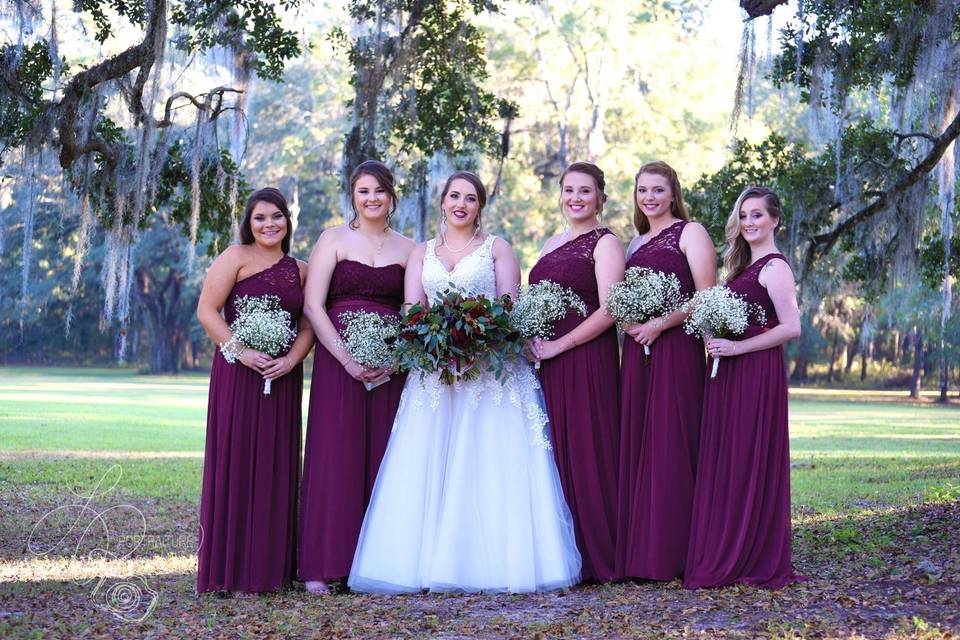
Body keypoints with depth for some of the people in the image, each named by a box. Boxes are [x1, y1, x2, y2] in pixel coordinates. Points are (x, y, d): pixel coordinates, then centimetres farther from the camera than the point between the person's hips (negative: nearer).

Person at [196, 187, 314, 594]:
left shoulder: (300, 270, 14)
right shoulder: (236, 258, 0)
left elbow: (307, 326, 10)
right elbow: (207, 310, -7)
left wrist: (291, 360, -8)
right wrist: (240, 351, -17)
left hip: (283, 378, 5)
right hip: (237, 375, -5)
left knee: (275, 467, 7)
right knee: (235, 464, -3)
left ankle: (269, 567, 15)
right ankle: (231, 569, 2)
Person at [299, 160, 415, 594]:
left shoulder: (408, 249, 11)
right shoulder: (334, 240, 5)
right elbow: (312, 305, -3)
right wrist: (347, 359, -12)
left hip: (391, 363, 2)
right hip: (338, 359, -2)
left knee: (383, 457, 1)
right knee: (334, 456, -6)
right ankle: (322, 566, -5)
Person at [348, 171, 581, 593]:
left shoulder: (497, 249, 10)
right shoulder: (422, 254, 18)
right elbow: (412, 310, 6)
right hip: (434, 370, 3)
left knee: (488, 465, -8)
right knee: (428, 469, -5)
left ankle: (493, 561, -7)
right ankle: (429, 562, -6)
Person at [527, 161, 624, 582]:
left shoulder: (605, 243, -4)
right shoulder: (553, 244, 19)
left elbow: (609, 311, -15)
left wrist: (558, 346, -15)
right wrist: (529, 342, 5)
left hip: (586, 359, -7)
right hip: (547, 363, 7)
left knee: (586, 453, -6)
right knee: (553, 453, 6)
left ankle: (594, 556, 2)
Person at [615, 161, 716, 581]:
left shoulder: (690, 233, 0)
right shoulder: (636, 243, 21)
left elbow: (707, 297, -9)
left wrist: (660, 324, -16)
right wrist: (625, 321, 2)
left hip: (676, 350, -7)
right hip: (636, 352, 7)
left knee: (670, 445, -7)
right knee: (635, 446, 3)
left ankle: (671, 553, -3)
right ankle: (638, 551, 6)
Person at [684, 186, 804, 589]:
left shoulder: (774, 267, -9)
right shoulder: (744, 266, 18)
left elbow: (791, 328, -18)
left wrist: (736, 347, -18)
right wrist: (715, 341, 1)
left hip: (757, 373, -9)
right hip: (729, 375, 9)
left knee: (750, 462, -5)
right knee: (725, 462, 8)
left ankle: (758, 562, 2)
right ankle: (727, 558, 13)